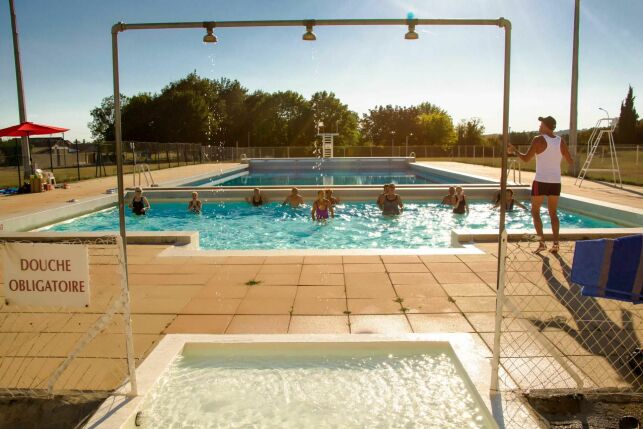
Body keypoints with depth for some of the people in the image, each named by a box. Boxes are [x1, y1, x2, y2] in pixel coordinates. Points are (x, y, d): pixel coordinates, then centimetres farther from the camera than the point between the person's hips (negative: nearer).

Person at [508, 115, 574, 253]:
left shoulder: (539, 140, -8)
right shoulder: (561, 141, 6)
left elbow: (526, 158, -11)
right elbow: (571, 162, 10)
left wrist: (514, 150, 4)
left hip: (541, 181, -5)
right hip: (556, 182, 5)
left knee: (535, 211, 7)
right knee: (553, 213, 14)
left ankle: (542, 242, -2)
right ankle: (555, 244, 9)